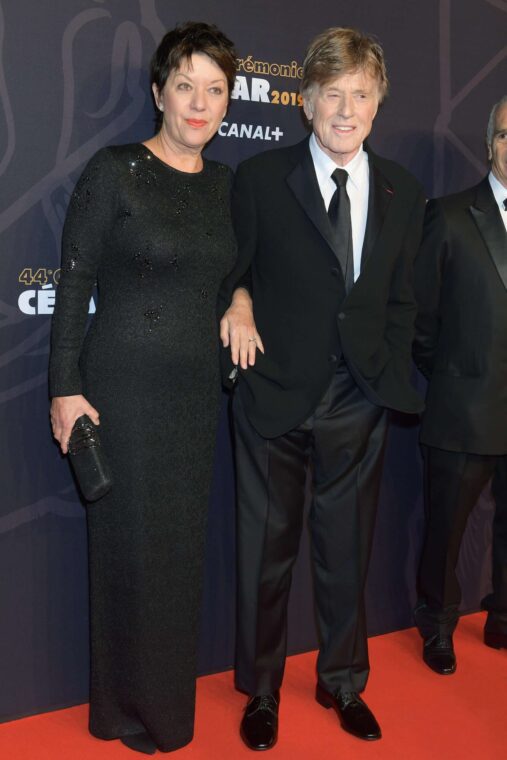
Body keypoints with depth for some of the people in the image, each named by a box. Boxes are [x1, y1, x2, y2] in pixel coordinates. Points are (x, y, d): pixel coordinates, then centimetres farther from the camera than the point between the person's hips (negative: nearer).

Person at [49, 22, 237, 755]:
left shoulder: (225, 184, 8)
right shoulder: (114, 170, -7)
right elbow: (74, 282, -9)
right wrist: (66, 387, -12)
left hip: (198, 391, 5)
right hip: (124, 386, -5)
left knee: (183, 545, 13)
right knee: (131, 545, 5)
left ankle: (170, 698, 33)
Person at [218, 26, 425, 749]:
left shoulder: (403, 193, 6)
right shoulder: (259, 179, -3)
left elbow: (400, 302, 10)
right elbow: (232, 272, 5)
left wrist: (393, 384, 4)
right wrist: (240, 302, -15)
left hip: (358, 404, 2)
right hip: (276, 395, -2)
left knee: (347, 553, 14)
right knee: (265, 552, 11)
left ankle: (344, 683, 37)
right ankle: (261, 690, 32)